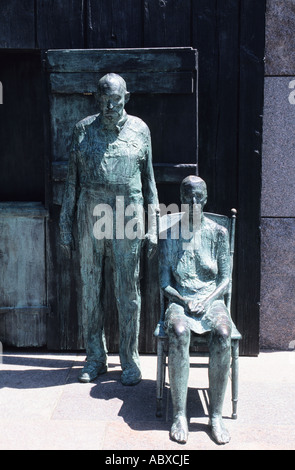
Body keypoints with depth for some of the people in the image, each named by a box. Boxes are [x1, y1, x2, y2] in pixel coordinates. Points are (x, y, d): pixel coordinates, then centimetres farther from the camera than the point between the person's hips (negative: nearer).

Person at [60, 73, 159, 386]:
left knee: (128, 292, 4)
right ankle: (96, 358, 25)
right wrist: (65, 226, 3)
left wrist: (152, 227, 3)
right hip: (90, 216, 1)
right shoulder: (83, 129, 4)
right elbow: (72, 180, 6)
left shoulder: (139, 129, 4)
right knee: (90, 289, 9)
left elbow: (149, 180, 7)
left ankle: (130, 361, 19)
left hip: (127, 218, -1)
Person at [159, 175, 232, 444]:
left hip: (212, 299, 1)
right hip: (180, 301, 0)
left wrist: (206, 300, -13)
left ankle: (216, 415, -22)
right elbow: (165, 283, 4)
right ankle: (180, 414, -24)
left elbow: (225, 279, 4)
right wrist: (184, 301, -14)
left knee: (223, 334, -33)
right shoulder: (169, 234, 4)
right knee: (179, 334, -35)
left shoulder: (218, 233, 4)